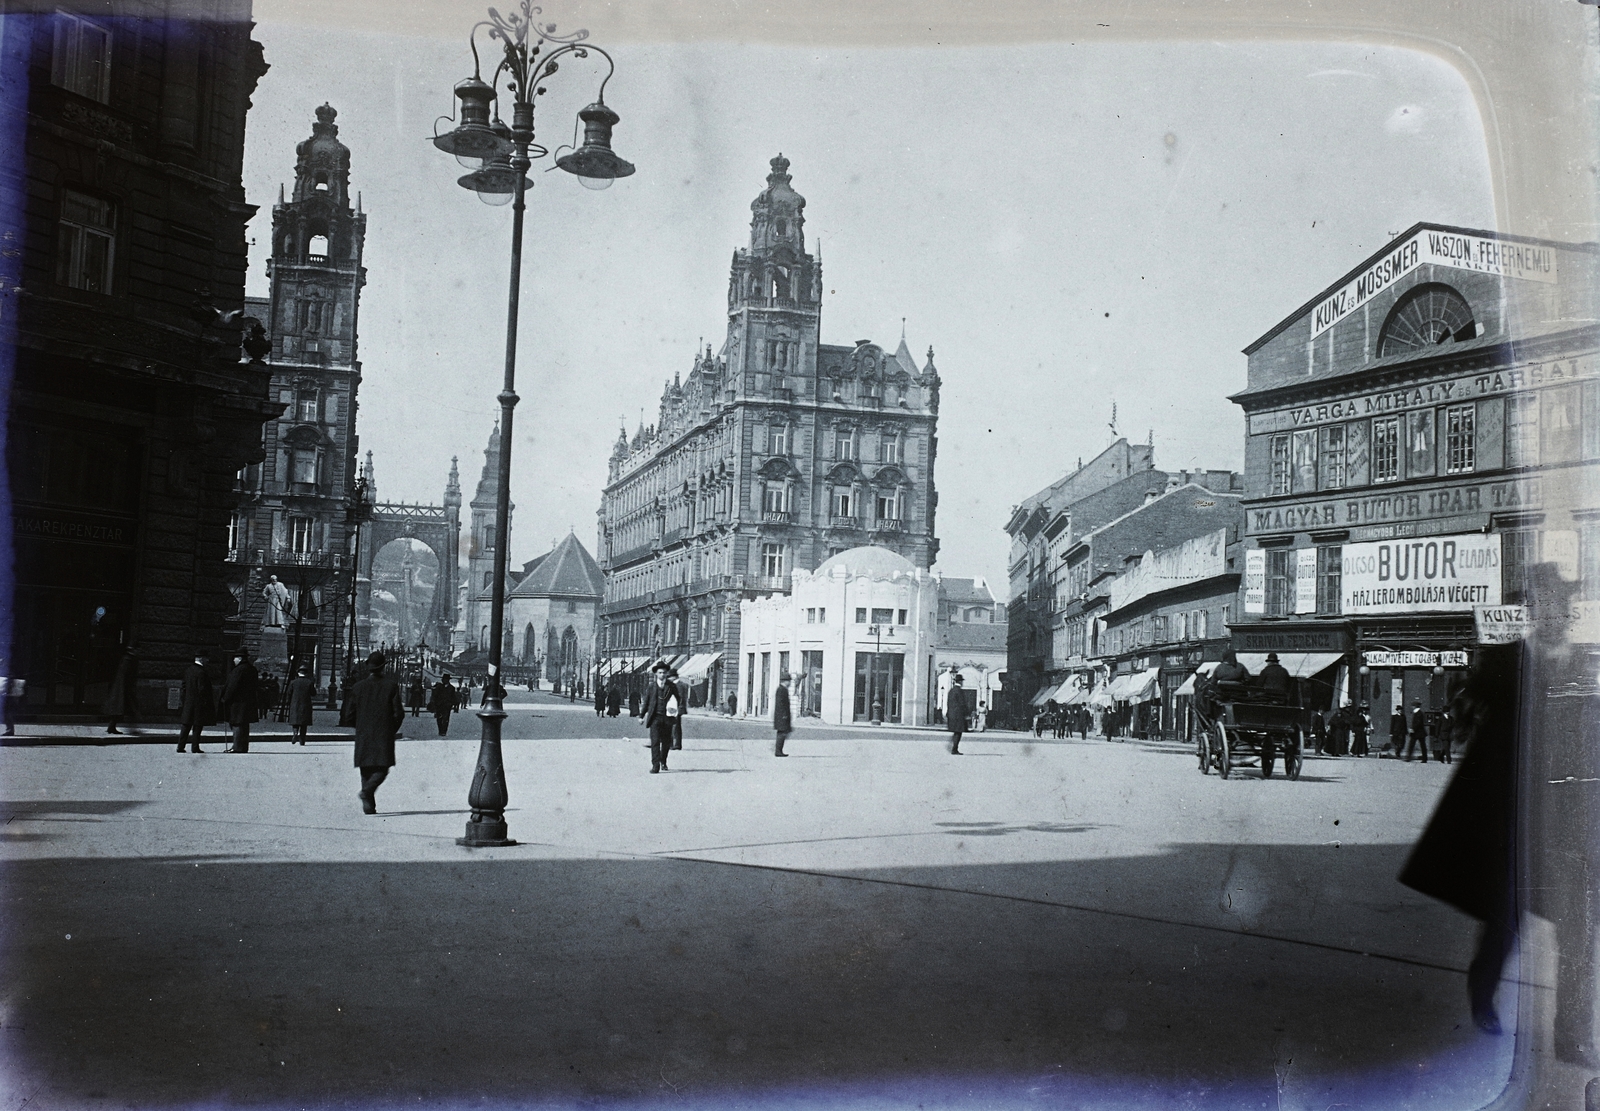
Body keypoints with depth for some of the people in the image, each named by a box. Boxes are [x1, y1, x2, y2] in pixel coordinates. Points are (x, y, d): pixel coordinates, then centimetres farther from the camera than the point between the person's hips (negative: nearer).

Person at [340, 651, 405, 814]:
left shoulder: (358, 687, 1)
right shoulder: (391, 686, -4)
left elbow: (348, 715, 2)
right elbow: (398, 713, -6)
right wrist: (392, 729, 11)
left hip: (363, 736, 2)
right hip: (384, 736, -2)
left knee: (366, 770, 10)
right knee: (382, 769, 2)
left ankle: (369, 805, 5)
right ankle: (367, 791, -24)